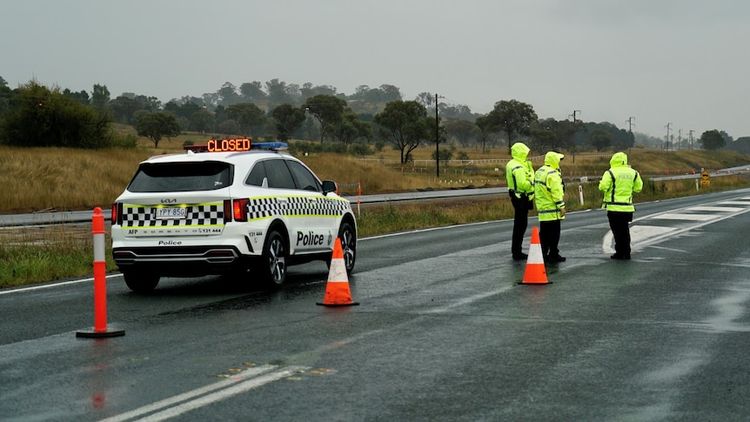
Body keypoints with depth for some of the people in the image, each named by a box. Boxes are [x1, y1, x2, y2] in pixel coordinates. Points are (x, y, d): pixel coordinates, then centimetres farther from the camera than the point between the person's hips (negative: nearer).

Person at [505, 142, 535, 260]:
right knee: (521, 225, -6)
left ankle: (516, 250, 24)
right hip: (521, 198, -11)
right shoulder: (518, 168, -21)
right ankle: (517, 253, -4)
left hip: (516, 196, 11)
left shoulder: (511, 164, 12)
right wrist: (532, 182, -13)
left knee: (519, 224, 17)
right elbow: (522, 184, -28)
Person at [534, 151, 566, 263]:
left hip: (541, 208, 9)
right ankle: (553, 255, 0)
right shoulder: (552, 174, -16)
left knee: (544, 233, 13)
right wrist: (561, 206, -17)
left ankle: (543, 255, 14)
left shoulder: (539, 172, 13)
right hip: (553, 209, -9)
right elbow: (556, 192, -20)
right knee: (554, 233, -2)